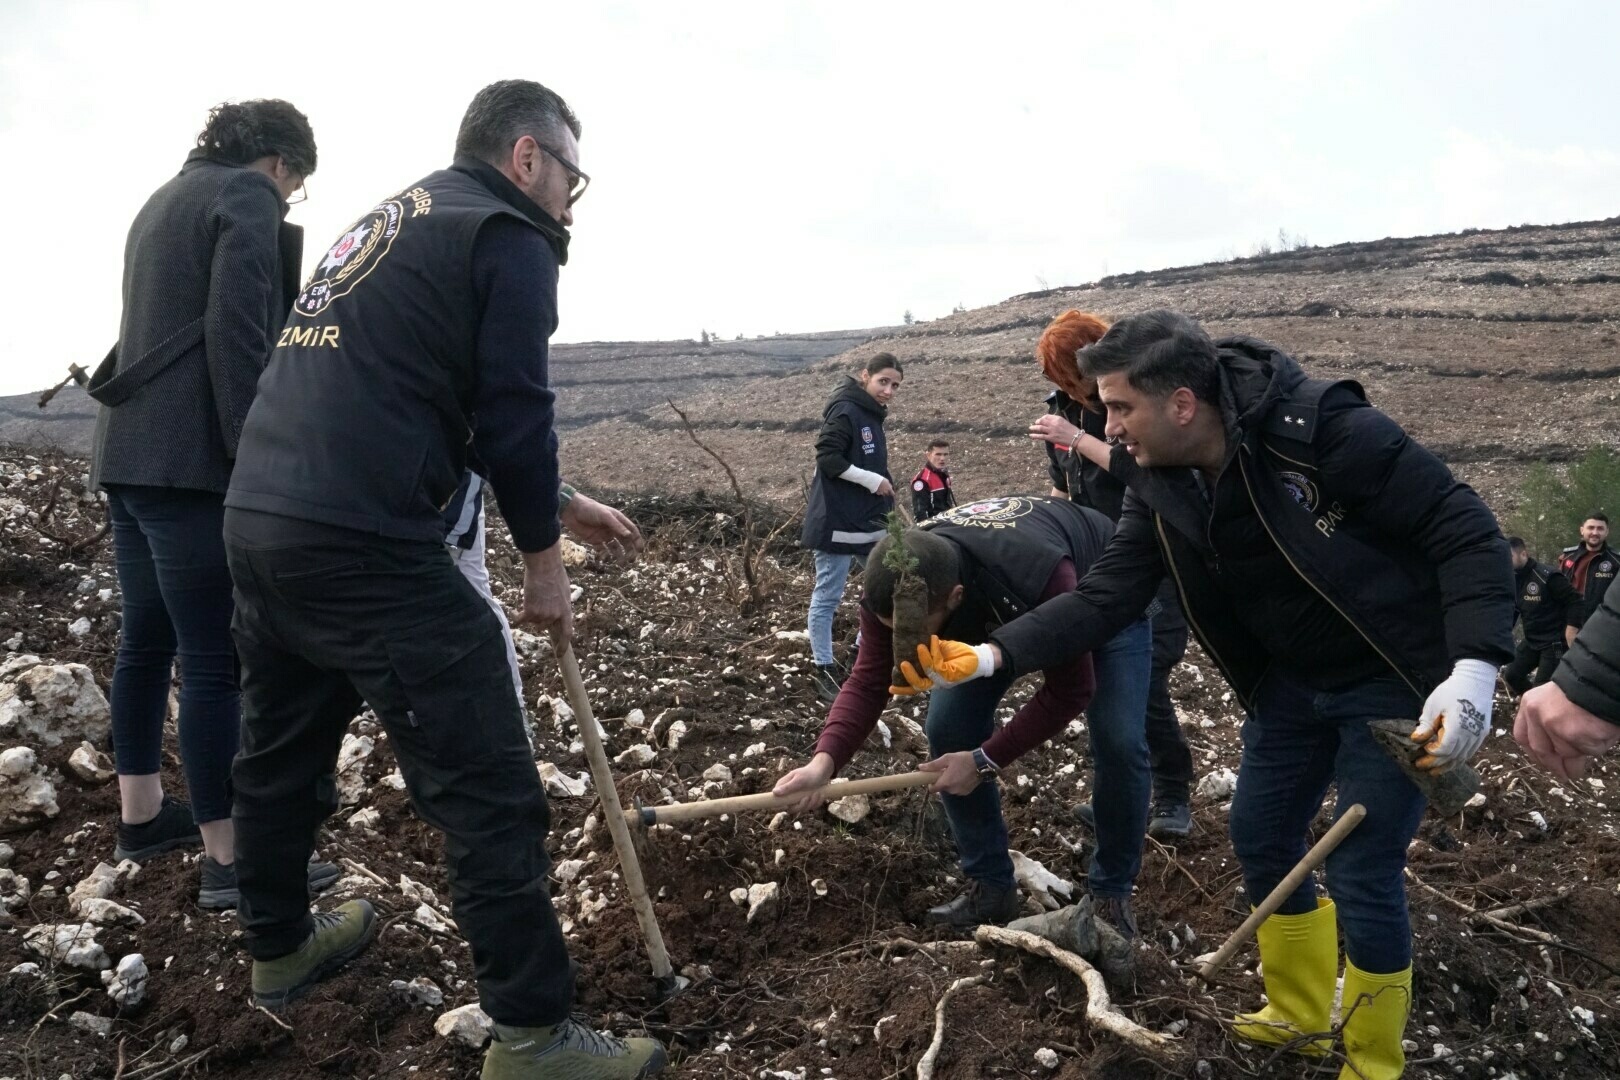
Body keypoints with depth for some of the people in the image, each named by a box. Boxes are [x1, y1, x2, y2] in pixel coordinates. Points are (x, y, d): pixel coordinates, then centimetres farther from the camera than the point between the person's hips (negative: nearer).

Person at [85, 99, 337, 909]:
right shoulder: (249, 196, -4)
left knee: (147, 640, 16)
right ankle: (228, 859, 0)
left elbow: (160, 325, 20)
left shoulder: (166, 199, 23)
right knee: (215, 658, -7)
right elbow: (238, 335, -16)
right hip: (189, 457, -10)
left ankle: (142, 815, 28)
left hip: (130, 448, 10)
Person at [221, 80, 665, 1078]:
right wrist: (544, 557, 4)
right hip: (365, 544, -10)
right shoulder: (508, 236, -2)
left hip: (258, 521, 10)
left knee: (283, 751, 25)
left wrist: (548, 502, 29)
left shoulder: (389, 220, 25)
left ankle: (279, 946, 45)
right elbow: (513, 414, -9)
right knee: (488, 789, -3)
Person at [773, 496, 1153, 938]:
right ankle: (991, 885, 7)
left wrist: (985, 760, -33)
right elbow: (868, 681, -27)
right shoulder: (892, 585, -33)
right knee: (948, 728, -10)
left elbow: (1069, 690, -33)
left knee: (1119, 742, -17)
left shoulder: (1040, 578, -47)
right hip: (994, 612, 4)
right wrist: (824, 760, -44)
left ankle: (1112, 892, 6)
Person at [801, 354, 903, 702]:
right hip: (837, 522, -10)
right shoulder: (845, 410, -14)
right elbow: (827, 457, -22)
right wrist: (873, 480, -20)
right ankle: (823, 670, 9)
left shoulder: (871, 414, 15)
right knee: (827, 596, 0)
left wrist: (886, 489, 8)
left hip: (868, 520, 10)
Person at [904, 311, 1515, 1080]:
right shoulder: (1159, 486, -8)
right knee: (1261, 839, 14)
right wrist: (990, 656, -24)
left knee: (1360, 873, -3)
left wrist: (1473, 670, -33)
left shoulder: (1327, 429, -28)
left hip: (1393, 680, -6)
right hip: (1292, 682, 7)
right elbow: (1103, 597, -12)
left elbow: (1466, 531, -23)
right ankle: (1303, 1016, 38)